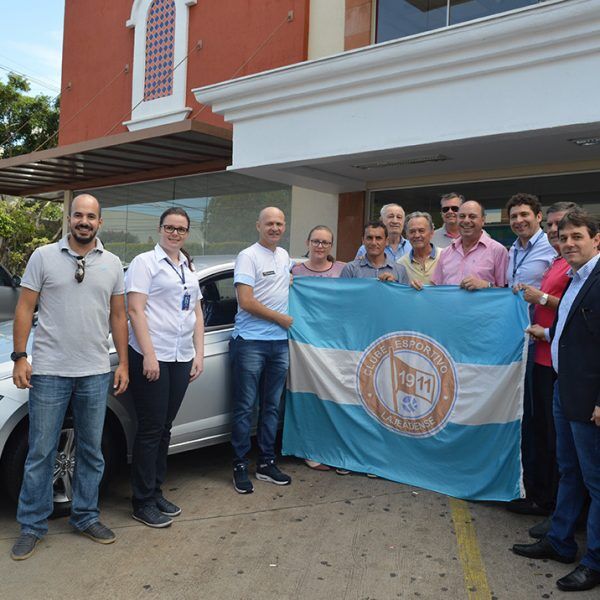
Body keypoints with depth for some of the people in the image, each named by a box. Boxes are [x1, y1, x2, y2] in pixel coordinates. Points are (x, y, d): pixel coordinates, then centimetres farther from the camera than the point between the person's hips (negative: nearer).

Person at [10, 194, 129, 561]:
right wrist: (20, 357, -8)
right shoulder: (44, 257, 0)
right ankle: (33, 526, 19)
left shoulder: (112, 264, 6)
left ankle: (86, 517, 28)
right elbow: (25, 309, -1)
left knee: (92, 451, 12)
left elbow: (118, 316, 9)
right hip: (49, 372, -2)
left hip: (96, 374, 3)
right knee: (41, 453, 5)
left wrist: (123, 363, 5)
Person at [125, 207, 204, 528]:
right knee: (151, 429, -1)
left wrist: (199, 353, 11)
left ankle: (155, 492, 24)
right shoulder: (145, 262, -3)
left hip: (182, 357, 6)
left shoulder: (189, 268, 18)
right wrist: (149, 355, -17)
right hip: (151, 356, -6)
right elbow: (135, 310, -11)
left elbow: (197, 313, 20)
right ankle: (142, 502, 10)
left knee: (164, 428, 12)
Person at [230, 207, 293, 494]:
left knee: (272, 406, 12)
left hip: (279, 342, 7)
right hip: (250, 342, -7)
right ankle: (240, 467, 9)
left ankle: (266, 463, 22)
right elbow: (246, 301, -16)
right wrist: (281, 318, -9)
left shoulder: (284, 255, 14)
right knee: (245, 407, -1)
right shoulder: (248, 256, -8)